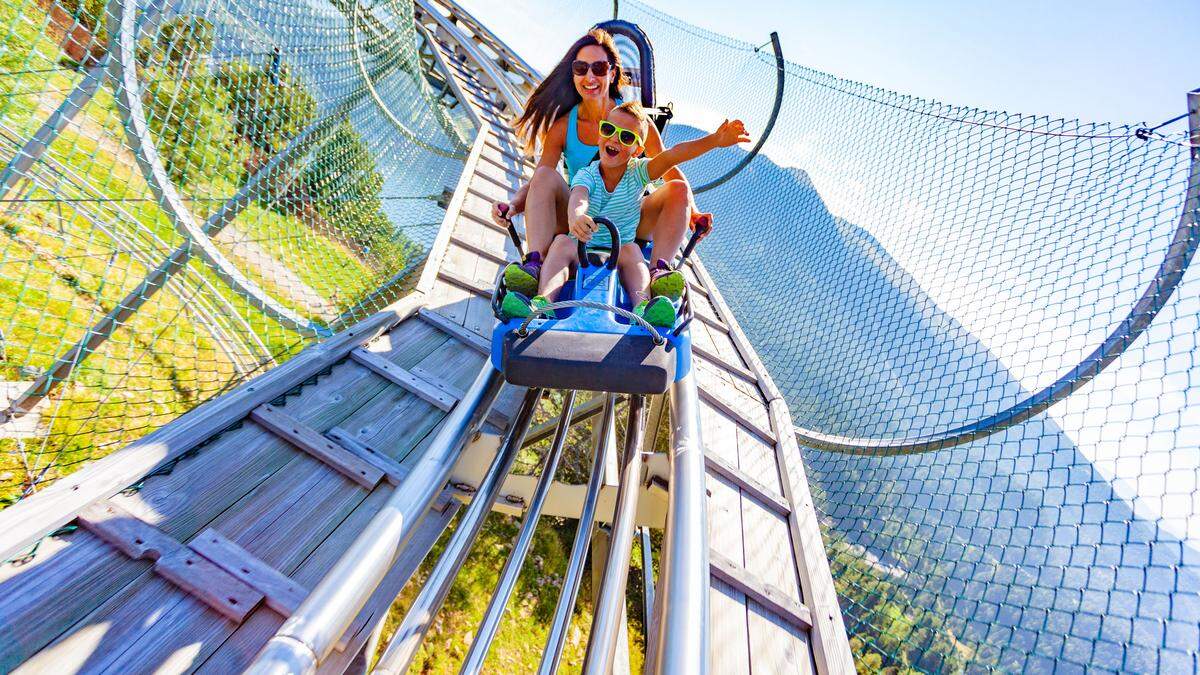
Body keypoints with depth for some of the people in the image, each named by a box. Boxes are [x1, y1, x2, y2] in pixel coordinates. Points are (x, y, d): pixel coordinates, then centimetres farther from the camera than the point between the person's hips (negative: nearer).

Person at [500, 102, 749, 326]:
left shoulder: (638, 173, -2)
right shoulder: (586, 175, -4)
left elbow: (671, 155, -20)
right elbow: (578, 197, -29)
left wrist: (715, 140, -35)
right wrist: (575, 215, -55)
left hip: (620, 259, 0)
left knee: (632, 250, -30)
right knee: (562, 241, -27)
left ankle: (642, 308, -53)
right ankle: (543, 302, -45)